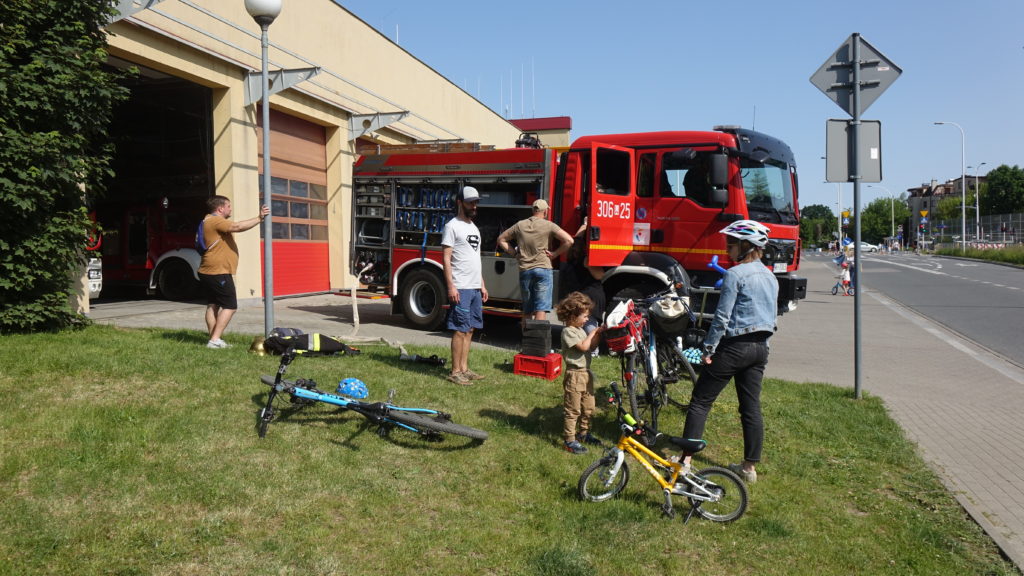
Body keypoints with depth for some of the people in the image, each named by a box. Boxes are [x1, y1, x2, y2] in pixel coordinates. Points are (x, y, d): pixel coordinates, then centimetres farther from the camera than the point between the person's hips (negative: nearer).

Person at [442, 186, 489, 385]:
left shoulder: (474, 227, 20)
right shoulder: (452, 226, -6)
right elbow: (446, 258, -12)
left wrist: (482, 285, 18)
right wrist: (450, 286, -18)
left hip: (475, 288, 8)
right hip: (460, 288, -8)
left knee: (469, 330, 10)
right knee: (460, 330, -7)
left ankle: (464, 369, 16)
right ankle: (455, 372, -3)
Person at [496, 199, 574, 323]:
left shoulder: (520, 225, 10)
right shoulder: (549, 225, -2)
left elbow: (501, 239, 18)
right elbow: (569, 240, -12)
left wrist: (514, 252, 13)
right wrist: (555, 254, -3)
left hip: (524, 270, 4)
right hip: (543, 269, -4)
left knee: (526, 310, 15)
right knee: (541, 309, -6)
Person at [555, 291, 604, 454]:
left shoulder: (580, 329, 13)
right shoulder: (568, 331, -15)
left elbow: (591, 346, 13)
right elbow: (583, 346, -23)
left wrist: (598, 334, 0)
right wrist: (593, 333, -11)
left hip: (586, 373, 9)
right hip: (574, 375, -9)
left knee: (588, 407, 18)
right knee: (573, 410, -3)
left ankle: (584, 433, 34)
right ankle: (570, 441, 3)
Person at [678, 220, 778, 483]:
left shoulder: (735, 274, -13)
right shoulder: (770, 277, 12)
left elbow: (722, 317, -16)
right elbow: (772, 315, 18)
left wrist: (709, 348, -10)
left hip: (735, 346, -8)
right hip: (760, 348, 8)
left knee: (700, 402, 1)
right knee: (751, 407, 13)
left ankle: (685, 460, 1)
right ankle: (750, 467, 19)